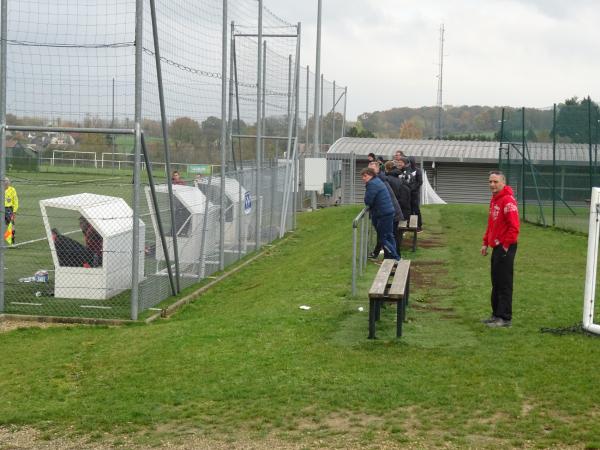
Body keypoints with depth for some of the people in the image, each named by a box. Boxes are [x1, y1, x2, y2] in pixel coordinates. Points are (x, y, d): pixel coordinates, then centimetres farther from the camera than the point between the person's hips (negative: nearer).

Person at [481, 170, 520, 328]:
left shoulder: (508, 200, -16)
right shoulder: (494, 200, 14)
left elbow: (514, 227, -21)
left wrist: (505, 246, -18)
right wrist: (486, 242, 17)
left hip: (505, 249, -10)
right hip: (496, 248, 10)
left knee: (504, 284, -5)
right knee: (496, 283, 15)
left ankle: (505, 318, -1)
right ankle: (496, 314, 23)